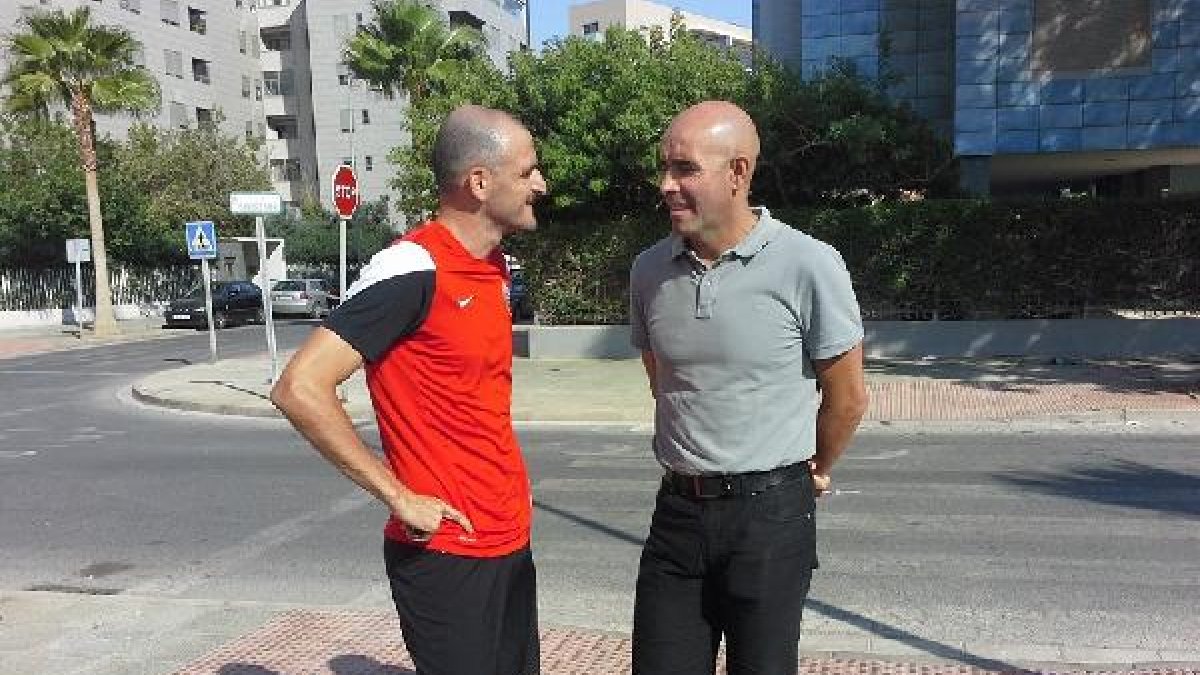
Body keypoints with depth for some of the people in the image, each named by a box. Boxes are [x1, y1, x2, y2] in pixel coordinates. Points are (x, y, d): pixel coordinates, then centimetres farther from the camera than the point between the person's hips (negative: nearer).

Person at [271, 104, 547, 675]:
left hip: (511, 538, 8)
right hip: (446, 552, -8)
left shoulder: (495, 264, 7)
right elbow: (299, 388, -24)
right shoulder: (413, 270, -20)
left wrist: (510, 480, 10)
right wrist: (400, 497, -19)